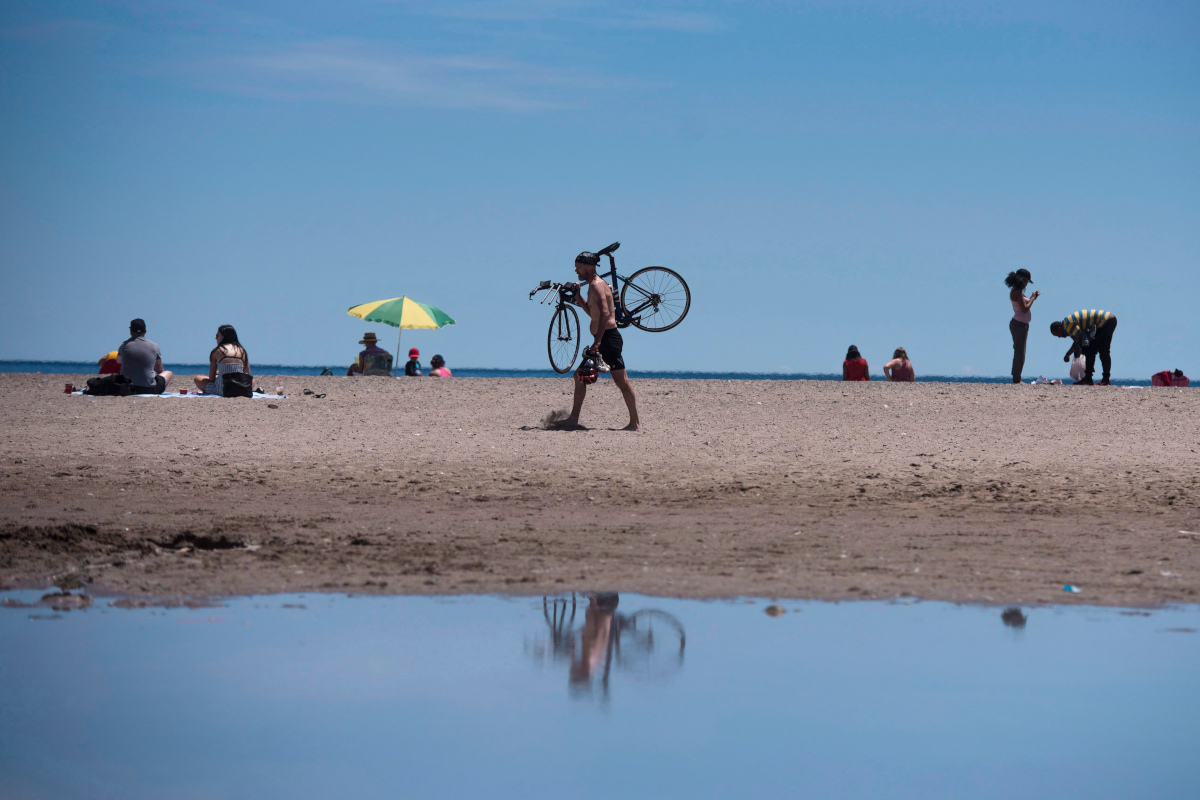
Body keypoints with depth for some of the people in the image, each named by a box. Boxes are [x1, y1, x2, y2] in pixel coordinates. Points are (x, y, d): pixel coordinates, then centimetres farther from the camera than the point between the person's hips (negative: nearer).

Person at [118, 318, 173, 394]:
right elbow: (159, 370, 11)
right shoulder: (154, 346, -2)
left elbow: (118, 361, 24)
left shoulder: (124, 345, 0)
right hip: (149, 390, -2)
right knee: (169, 373, 26)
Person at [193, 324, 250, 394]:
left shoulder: (216, 351, 3)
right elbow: (248, 375, 15)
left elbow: (211, 378, 3)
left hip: (222, 390, -2)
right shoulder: (242, 350, 11)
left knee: (197, 378, 23)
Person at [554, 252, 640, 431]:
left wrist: (597, 342, -30)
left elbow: (605, 313, -26)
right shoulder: (594, 285, 19)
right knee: (580, 376, 10)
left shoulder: (596, 285, -13)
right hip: (603, 340, 10)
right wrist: (578, 296, 17)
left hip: (608, 338, -10)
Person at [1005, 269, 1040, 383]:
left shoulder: (1015, 291, 15)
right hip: (1020, 324, -11)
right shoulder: (1017, 292, -15)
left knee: (1019, 352, 12)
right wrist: (1032, 298, -8)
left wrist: (1032, 298, 14)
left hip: (1018, 324, 11)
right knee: (1019, 352, -8)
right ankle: (1016, 379, -8)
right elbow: (1024, 309, -20)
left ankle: (1016, 378, 14)